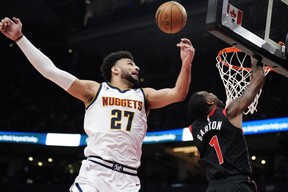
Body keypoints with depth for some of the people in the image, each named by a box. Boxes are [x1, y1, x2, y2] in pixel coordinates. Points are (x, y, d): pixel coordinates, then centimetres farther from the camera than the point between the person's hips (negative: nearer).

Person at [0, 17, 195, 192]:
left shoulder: (144, 96, 20)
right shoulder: (95, 90, 13)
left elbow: (177, 95, 5)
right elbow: (50, 70, 9)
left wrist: (186, 64, -13)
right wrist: (19, 37, 5)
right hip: (93, 173, -2)